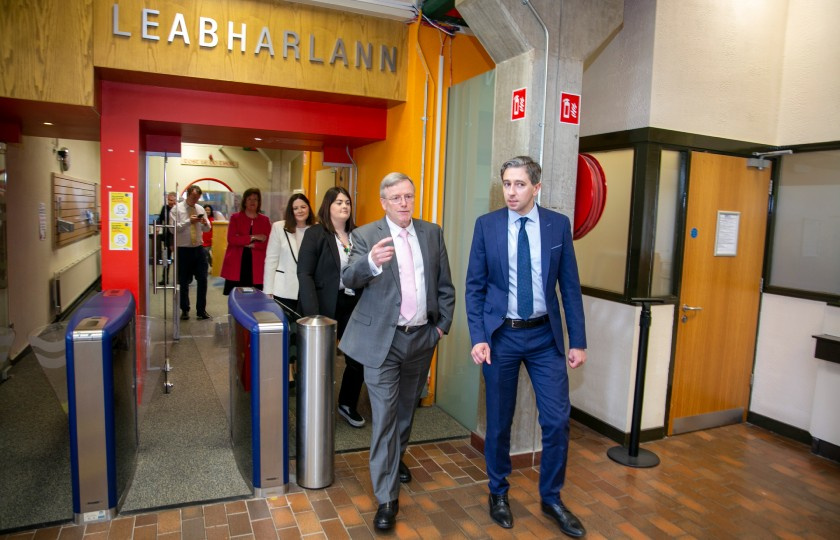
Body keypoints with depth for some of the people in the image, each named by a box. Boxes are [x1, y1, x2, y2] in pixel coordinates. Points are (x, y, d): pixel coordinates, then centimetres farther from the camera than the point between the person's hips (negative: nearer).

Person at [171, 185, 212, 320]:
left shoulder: (200, 209, 9)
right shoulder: (177, 209, -3)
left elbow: (207, 229, 11)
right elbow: (173, 228, -11)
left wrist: (205, 223, -11)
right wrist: (189, 221, -20)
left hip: (198, 248, 3)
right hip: (183, 249, -3)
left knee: (202, 280, 1)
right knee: (184, 282, 6)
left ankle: (201, 310, 11)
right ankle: (185, 310, 19)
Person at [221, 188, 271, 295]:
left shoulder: (265, 220, 9)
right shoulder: (235, 217, 7)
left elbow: (268, 243, 0)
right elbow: (231, 239, -6)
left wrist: (251, 245, -12)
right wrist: (252, 237, -11)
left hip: (256, 266, 1)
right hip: (236, 265, 0)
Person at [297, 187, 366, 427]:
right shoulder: (315, 234, -5)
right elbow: (304, 274, -11)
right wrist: (313, 313, -19)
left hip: (354, 306, 4)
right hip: (325, 307, -4)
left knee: (358, 359, 5)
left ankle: (348, 405, 30)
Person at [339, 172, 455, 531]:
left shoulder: (432, 232, 4)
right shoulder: (366, 235, -6)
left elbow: (445, 284, 9)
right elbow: (349, 279, -21)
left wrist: (443, 324, 4)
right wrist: (371, 261, -41)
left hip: (421, 337, 4)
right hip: (383, 339, -4)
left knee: (407, 408, 21)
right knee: (383, 417, -1)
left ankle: (396, 457, 48)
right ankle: (386, 498, 11)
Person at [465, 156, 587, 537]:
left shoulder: (559, 225, -1)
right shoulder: (486, 225, -3)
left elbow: (570, 287, 2)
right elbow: (474, 286, -1)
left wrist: (578, 341, 0)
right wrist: (478, 337, -10)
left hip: (544, 335, 1)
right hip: (501, 334, -1)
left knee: (557, 420, 4)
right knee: (498, 421, 11)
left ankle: (551, 498, 28)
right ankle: (498, 492, 33)